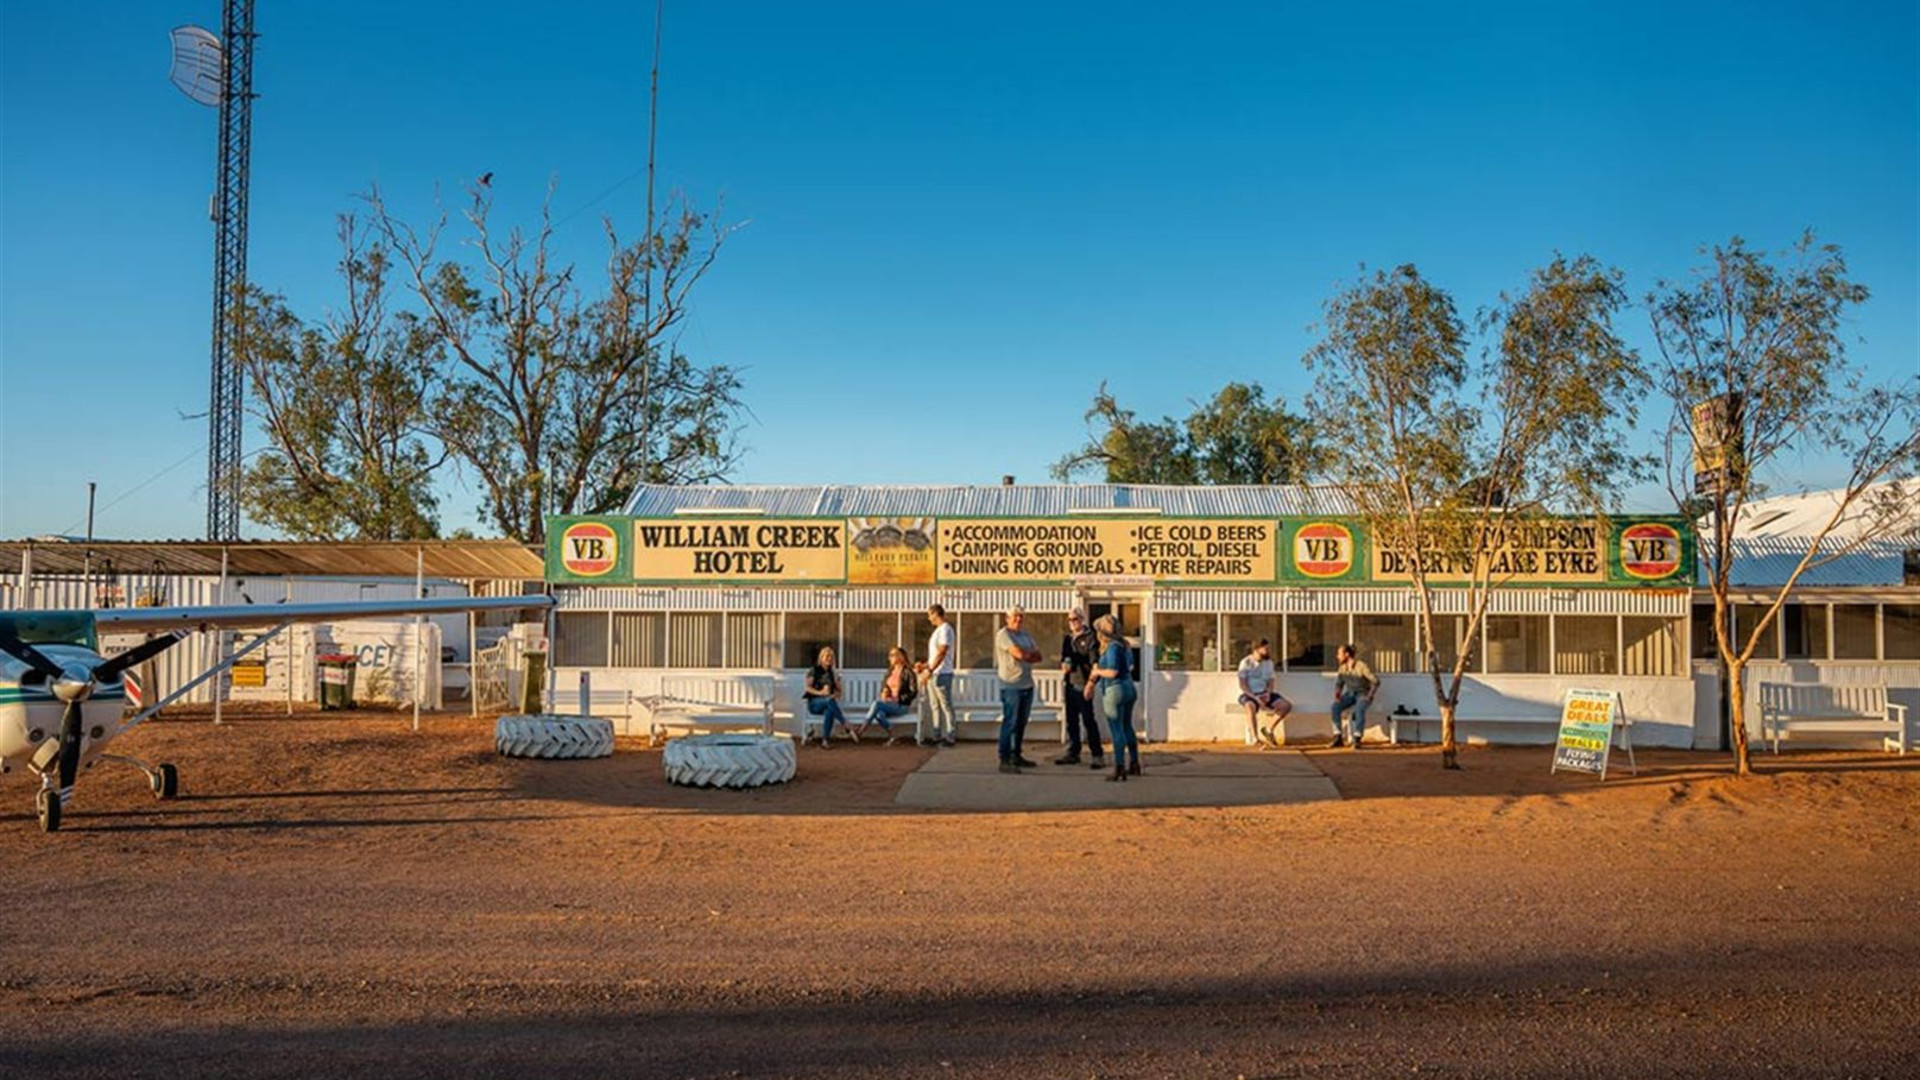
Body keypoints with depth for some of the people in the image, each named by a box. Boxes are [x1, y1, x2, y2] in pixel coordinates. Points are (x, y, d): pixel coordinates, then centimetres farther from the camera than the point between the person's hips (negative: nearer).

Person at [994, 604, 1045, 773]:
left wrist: (1025, 655, -9)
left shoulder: (1026, 636, 17)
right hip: (1011, 685, -8)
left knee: (1021, 723, 13)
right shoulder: (1003, 634, -8)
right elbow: (1018, 653, -19)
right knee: (1009, 723, -9)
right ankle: (1004, 760, -7)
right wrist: (1031, 654, 0)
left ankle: (1016, 756, 22)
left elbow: (1038, 657, 9)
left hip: (1027, 684, 8)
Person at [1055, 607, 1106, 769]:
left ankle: (1097, 755, -1)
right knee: (1072, 721, 11)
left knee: (1088, 721, -6)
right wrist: (1064, 665, 2)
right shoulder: (1067, 638, 16)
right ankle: (1073, 753, 20)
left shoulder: (1090, 637, -6)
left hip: (1083, 684, -7)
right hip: (1070, 684, 7)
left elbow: (1094, 663, -11)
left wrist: (1090, 684, -18)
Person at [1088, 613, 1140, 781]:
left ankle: (1119, 768, -4)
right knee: (1127, 727, 19)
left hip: (1115, 691, -9)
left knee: (1116, 730, -4)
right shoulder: (1124, 645, 11)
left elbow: (1112, 672, -24)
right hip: (1129, 688, 9)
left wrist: (1098, 671, -3)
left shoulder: (1112, 647, -17)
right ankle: (1134, 764, 27)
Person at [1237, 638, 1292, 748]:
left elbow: (1271, 682, 10)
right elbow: (1242, 685, -11)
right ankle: (1255, 739, -39)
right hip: (1248, 694, -5)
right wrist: (1255, 697, -24)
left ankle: (1269, 730, -3)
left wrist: (1268, 693, -11)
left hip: (1263, 694, 5)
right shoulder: (1246, 662, -7)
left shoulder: (1269, 662, 9)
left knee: (1287, 705, -16)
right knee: (1251, 706, -40)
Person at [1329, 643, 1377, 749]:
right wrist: (1337, 694, -8)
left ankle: (1357, 740, -36)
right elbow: (1339, 684, 11)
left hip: (1363, 695, -5)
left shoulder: (1362, 666, -21)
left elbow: (1376, 682, -20)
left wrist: (1369, 697, -26)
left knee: (1359, 709, -40)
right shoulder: (1343, 667, -1)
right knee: (1335, 707, -25)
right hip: (1350, 694, 5)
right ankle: (1337, 738, -24)